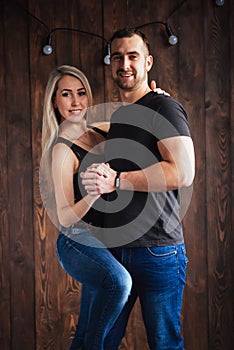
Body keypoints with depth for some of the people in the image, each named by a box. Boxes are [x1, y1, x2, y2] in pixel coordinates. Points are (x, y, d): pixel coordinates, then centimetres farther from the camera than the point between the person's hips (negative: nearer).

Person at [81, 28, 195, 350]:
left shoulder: (164, 108, -7)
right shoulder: (116, 116, 18)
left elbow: (183, 173, -20)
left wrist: (116, 180, -19)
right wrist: (100, 175, 4)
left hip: (158, 251, -7)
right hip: (115, 248, 7)